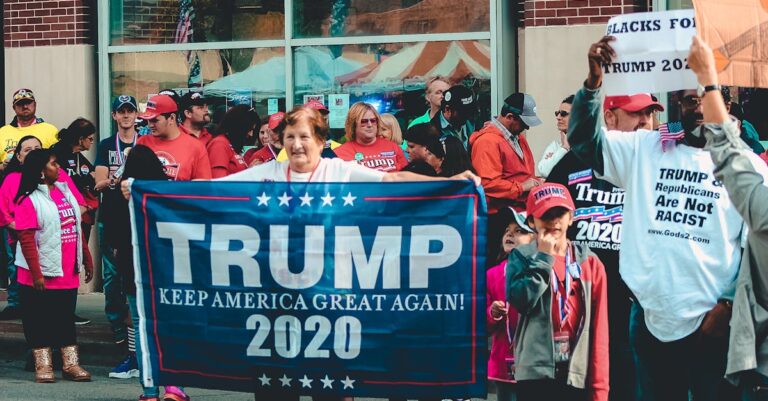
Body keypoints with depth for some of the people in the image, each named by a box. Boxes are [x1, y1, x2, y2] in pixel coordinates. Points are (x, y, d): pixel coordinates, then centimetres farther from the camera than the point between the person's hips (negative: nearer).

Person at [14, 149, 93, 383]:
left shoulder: (64, 191, 11)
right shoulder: (29, 200, -11)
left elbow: (77, 229, 16)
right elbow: (26, 240, -15)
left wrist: (87, 261, 17)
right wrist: (36, 273, -19)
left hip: (68, 274, 6)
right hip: (43, 275, -6)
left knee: (66, 318, 10)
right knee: (40, 320, 3)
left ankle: (71, 364, 14)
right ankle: (43, 365, 10)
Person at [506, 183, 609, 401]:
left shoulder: (590, 263, 7)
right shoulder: (522, 257, 5)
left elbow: (599, 328, 3)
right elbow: (520, 300, -14)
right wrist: (544, 257, -9)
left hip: (577, 374, 2)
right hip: (536, 371, -2)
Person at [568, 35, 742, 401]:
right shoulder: (645, 149, 8)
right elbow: (584, 140, 0)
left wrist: (729, 304, -6)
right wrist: (593, 81, -14)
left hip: (711, 319, -2)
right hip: (650, 315, 2)